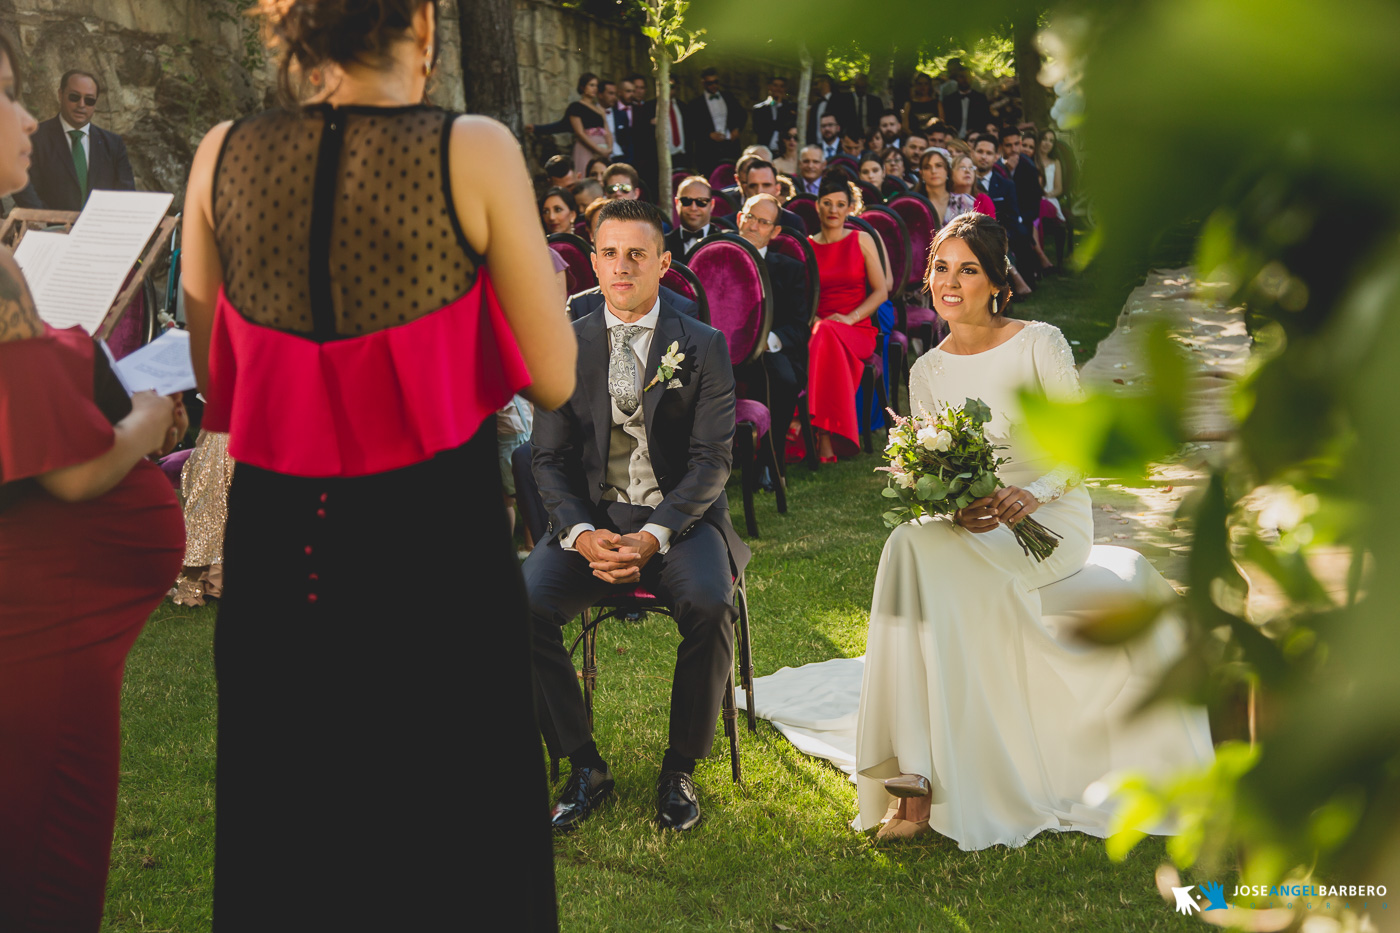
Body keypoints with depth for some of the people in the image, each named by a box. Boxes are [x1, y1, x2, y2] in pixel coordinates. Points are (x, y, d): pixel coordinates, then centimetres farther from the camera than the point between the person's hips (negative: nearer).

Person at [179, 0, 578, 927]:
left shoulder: (221, 157, -3)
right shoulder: (473, 153, -13)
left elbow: (214, 374, 6)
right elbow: (553, 381, -8)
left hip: (277, 546, 3)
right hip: (435, 544, -3)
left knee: (291, 829, 22)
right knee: (448, 838, 17)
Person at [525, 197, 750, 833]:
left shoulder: (704, 346, 1)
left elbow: (712, 459, -5)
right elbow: (549, 458, 5)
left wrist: (654, 536, -20)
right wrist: (582, 534, -15)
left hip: (681, 518, -2)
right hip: (591, 519, 2)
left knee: (710, 605, -32)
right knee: (523, 603, -25)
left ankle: (681, 768, -10)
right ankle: (584, 766, -7)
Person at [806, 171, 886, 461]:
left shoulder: (862, 241, 11)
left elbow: (881, 292, 6)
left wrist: (850, 317, -10)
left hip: (858, 330, -1)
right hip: (816, 327, 1)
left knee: (826, 337, -38)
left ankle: (823, 435, -42)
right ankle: (825, 439, -42)